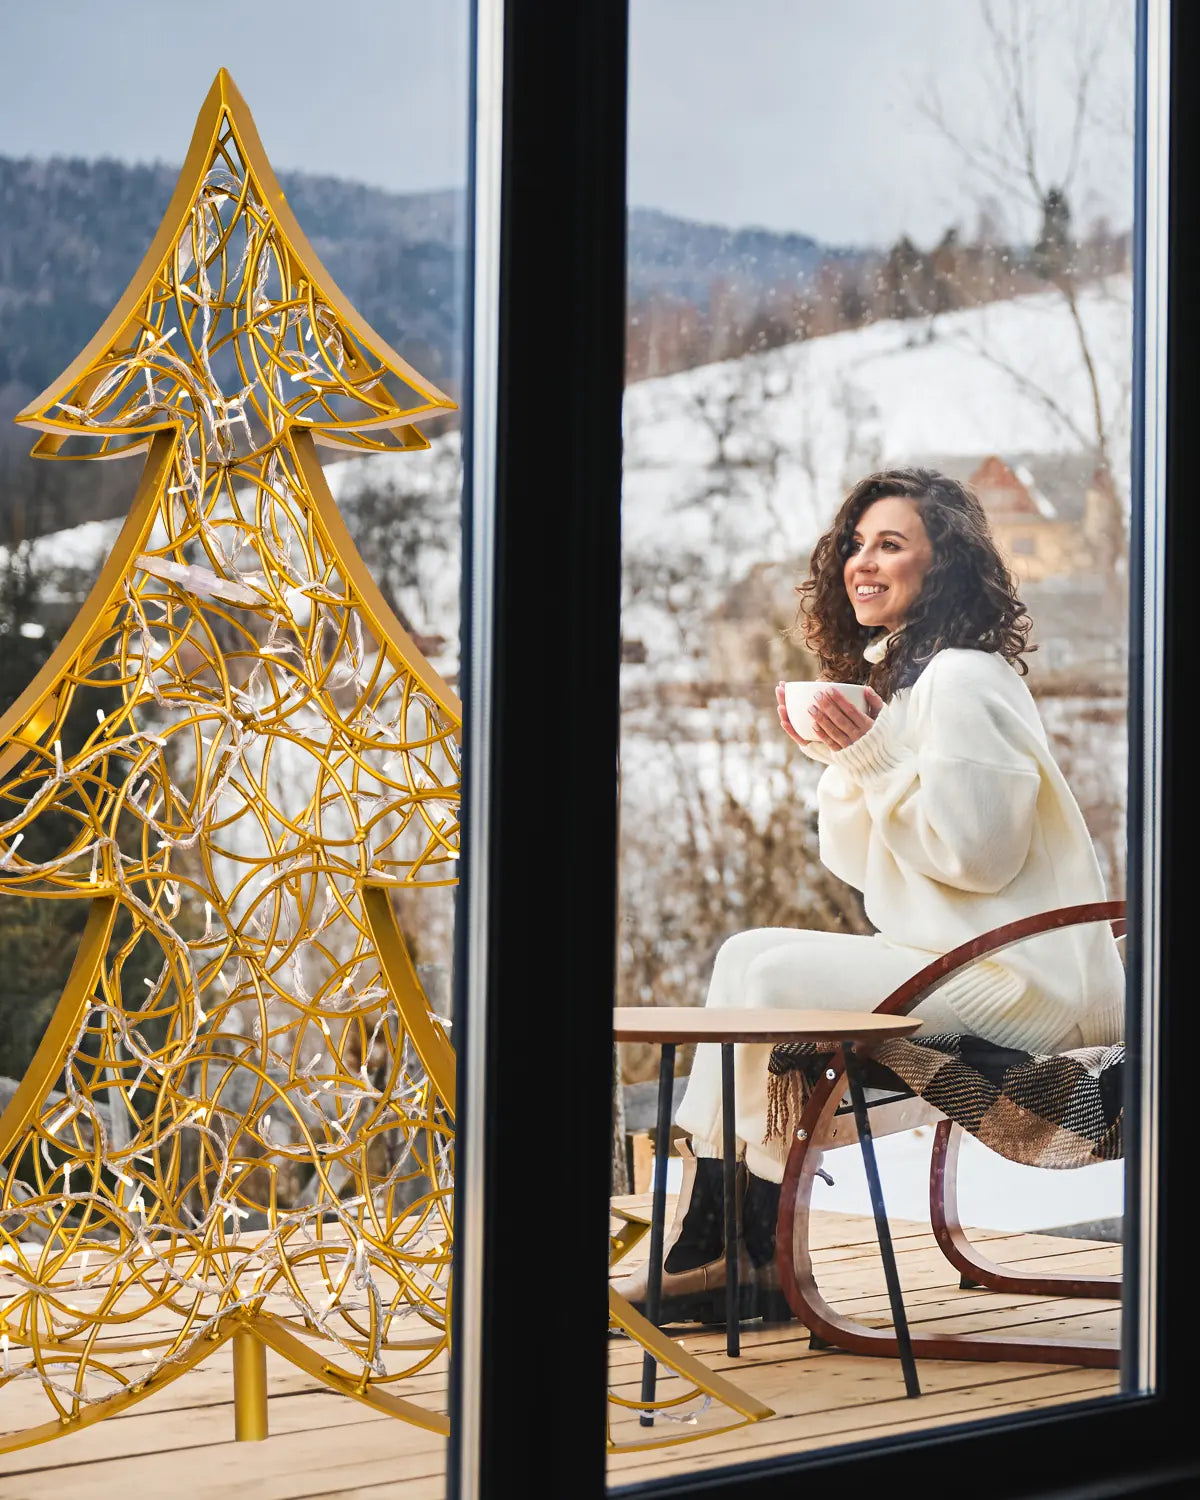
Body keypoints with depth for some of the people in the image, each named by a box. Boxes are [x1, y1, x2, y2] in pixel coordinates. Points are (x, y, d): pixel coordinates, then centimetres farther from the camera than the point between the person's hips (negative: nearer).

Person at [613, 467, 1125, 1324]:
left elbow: (976, 851, -22)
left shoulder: (963, 681, -13)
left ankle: (762, 1257, -6)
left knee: (772, 977, -19)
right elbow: (866, 867, 18)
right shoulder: (898, 677, 18)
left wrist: (877, 759, -18)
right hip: (949, 957, 10)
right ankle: (707, 1242, -1)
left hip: (1017, 980, -10)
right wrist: (841, 757, 4)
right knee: (748, 954, 4)